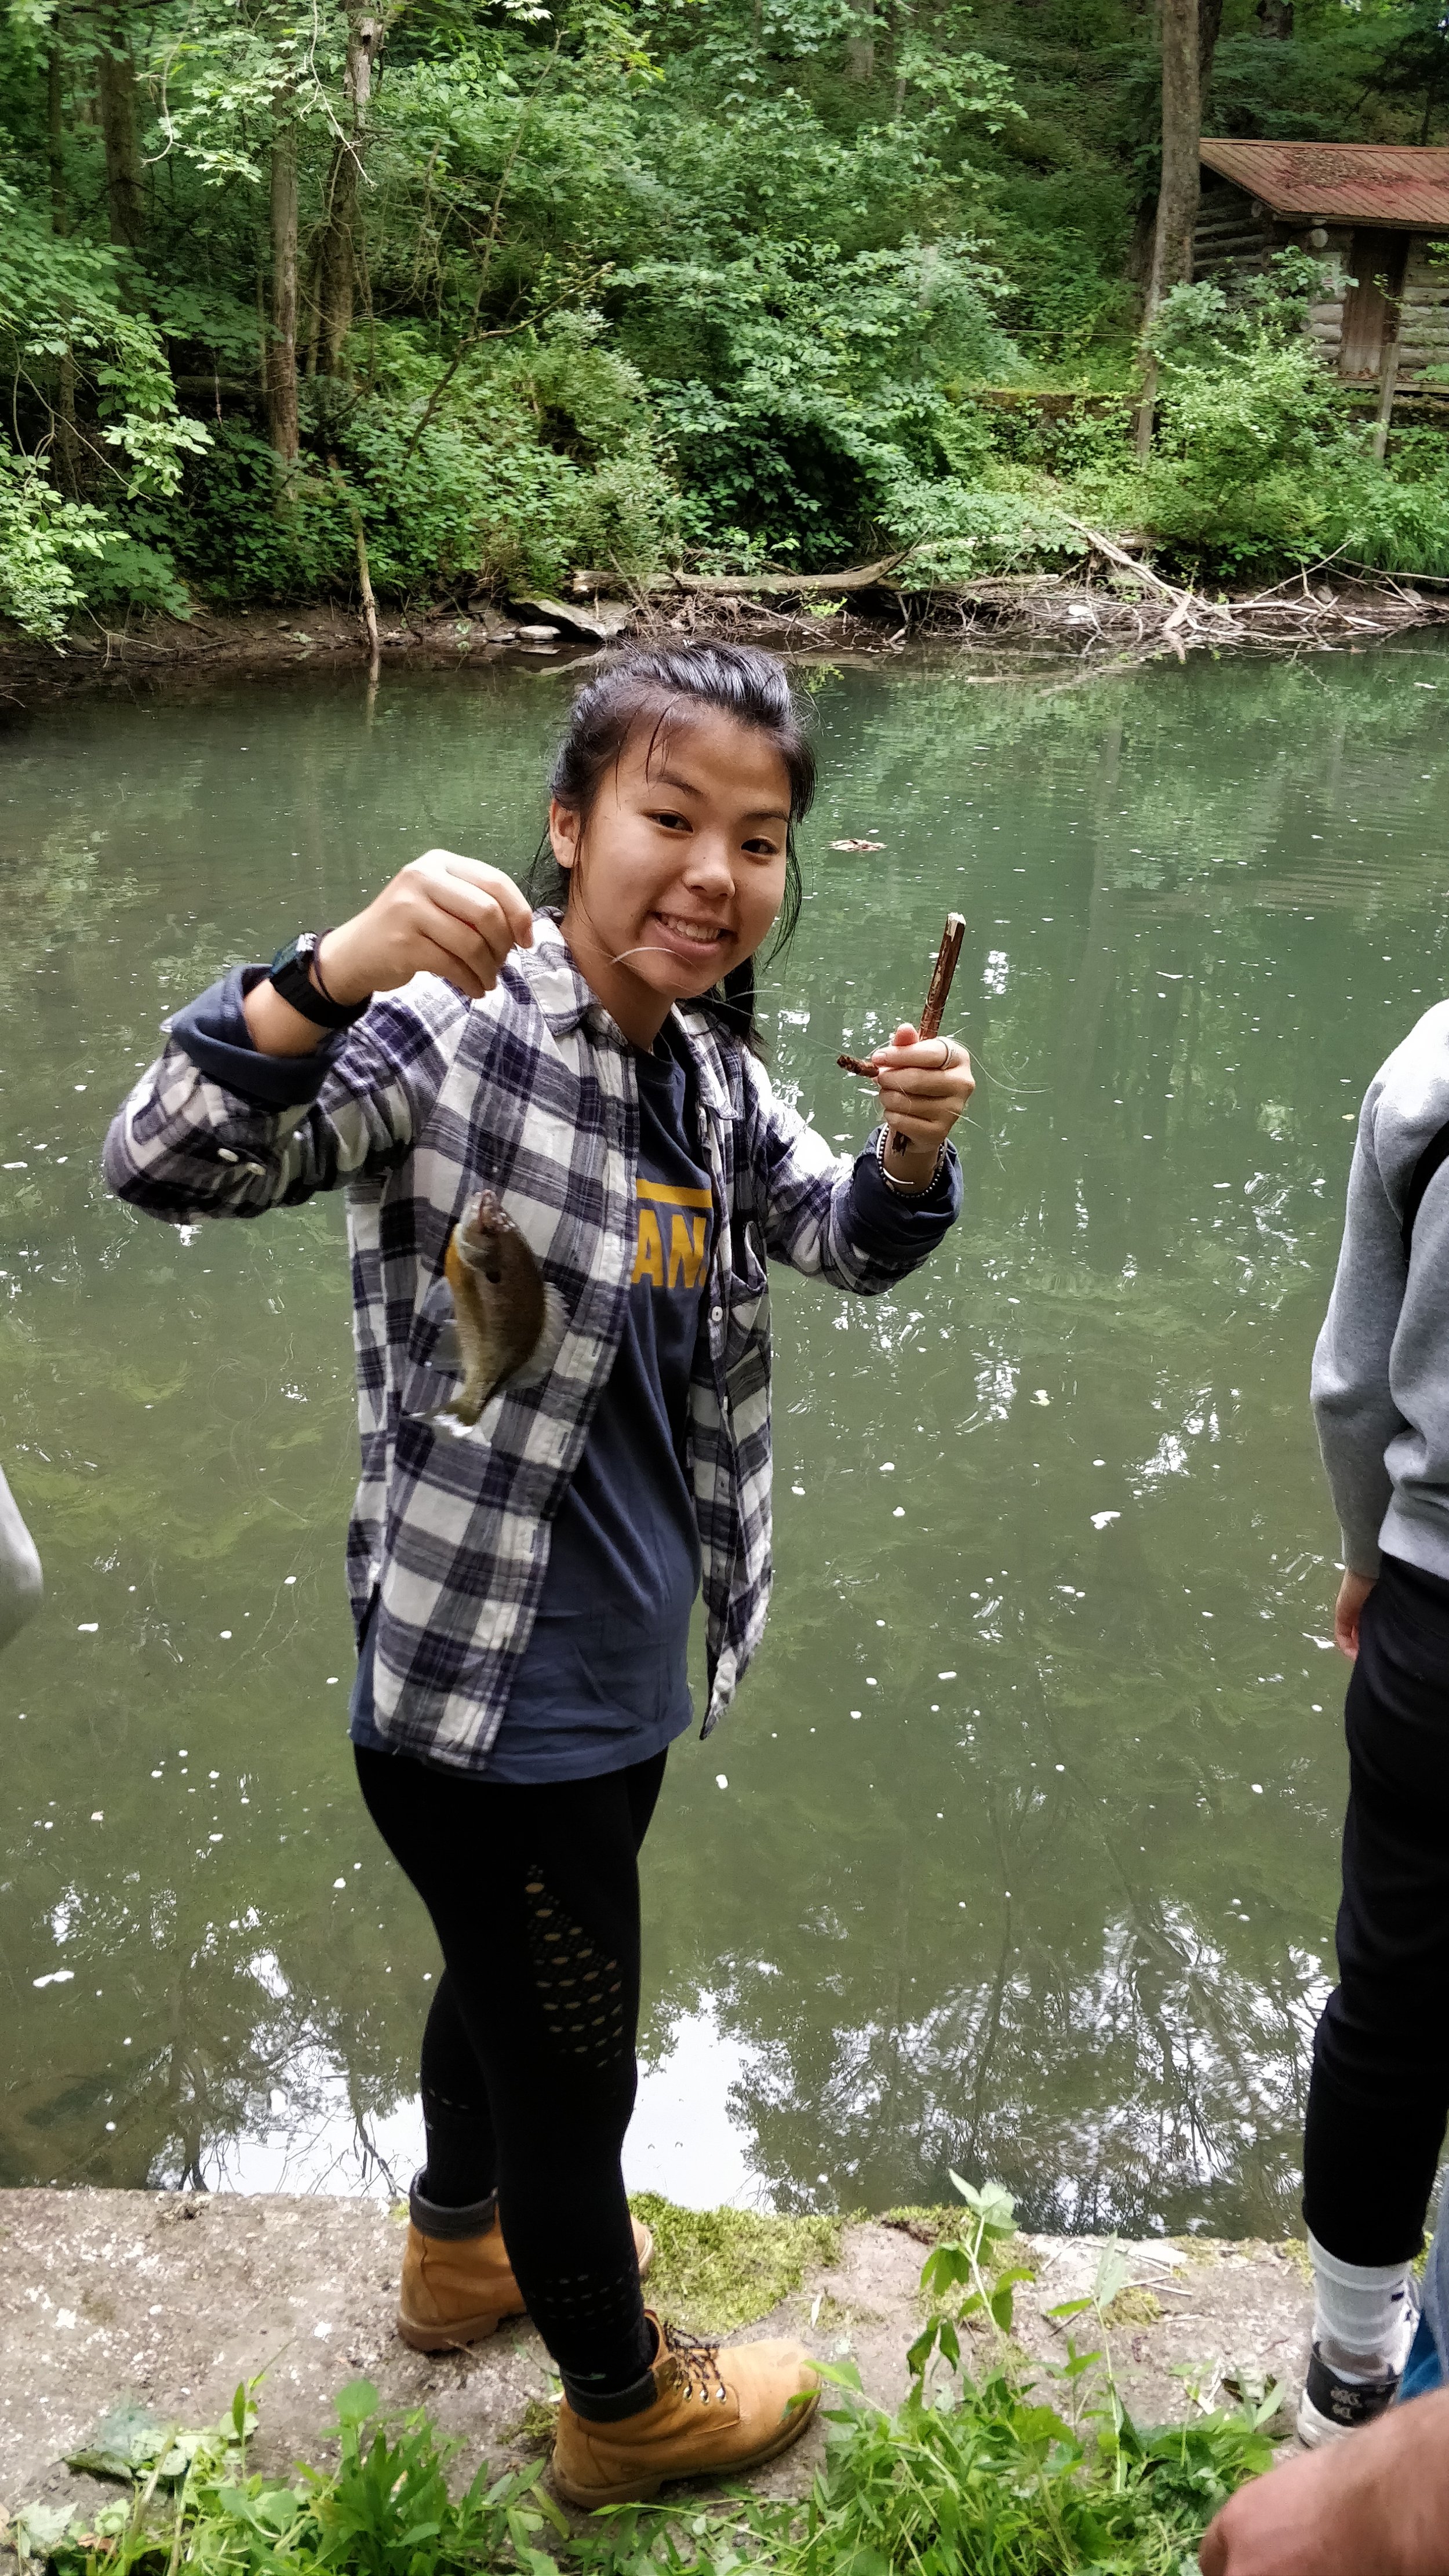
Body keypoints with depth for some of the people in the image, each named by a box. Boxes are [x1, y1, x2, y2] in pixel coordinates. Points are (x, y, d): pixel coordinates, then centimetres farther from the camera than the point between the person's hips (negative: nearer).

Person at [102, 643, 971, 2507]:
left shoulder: (702, 1065, 0)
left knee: (511, 1983, 32)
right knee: (571, 2068, 15)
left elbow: (845, 1241, 10)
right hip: (482, 1704, -8)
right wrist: (341, 968, -49)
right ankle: (624, 2405, 42)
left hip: (617, 1681, 8)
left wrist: (912, 1149, -13)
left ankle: (462, 2249, 60)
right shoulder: (455, 1033, -23)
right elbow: (167, 1166, -33)